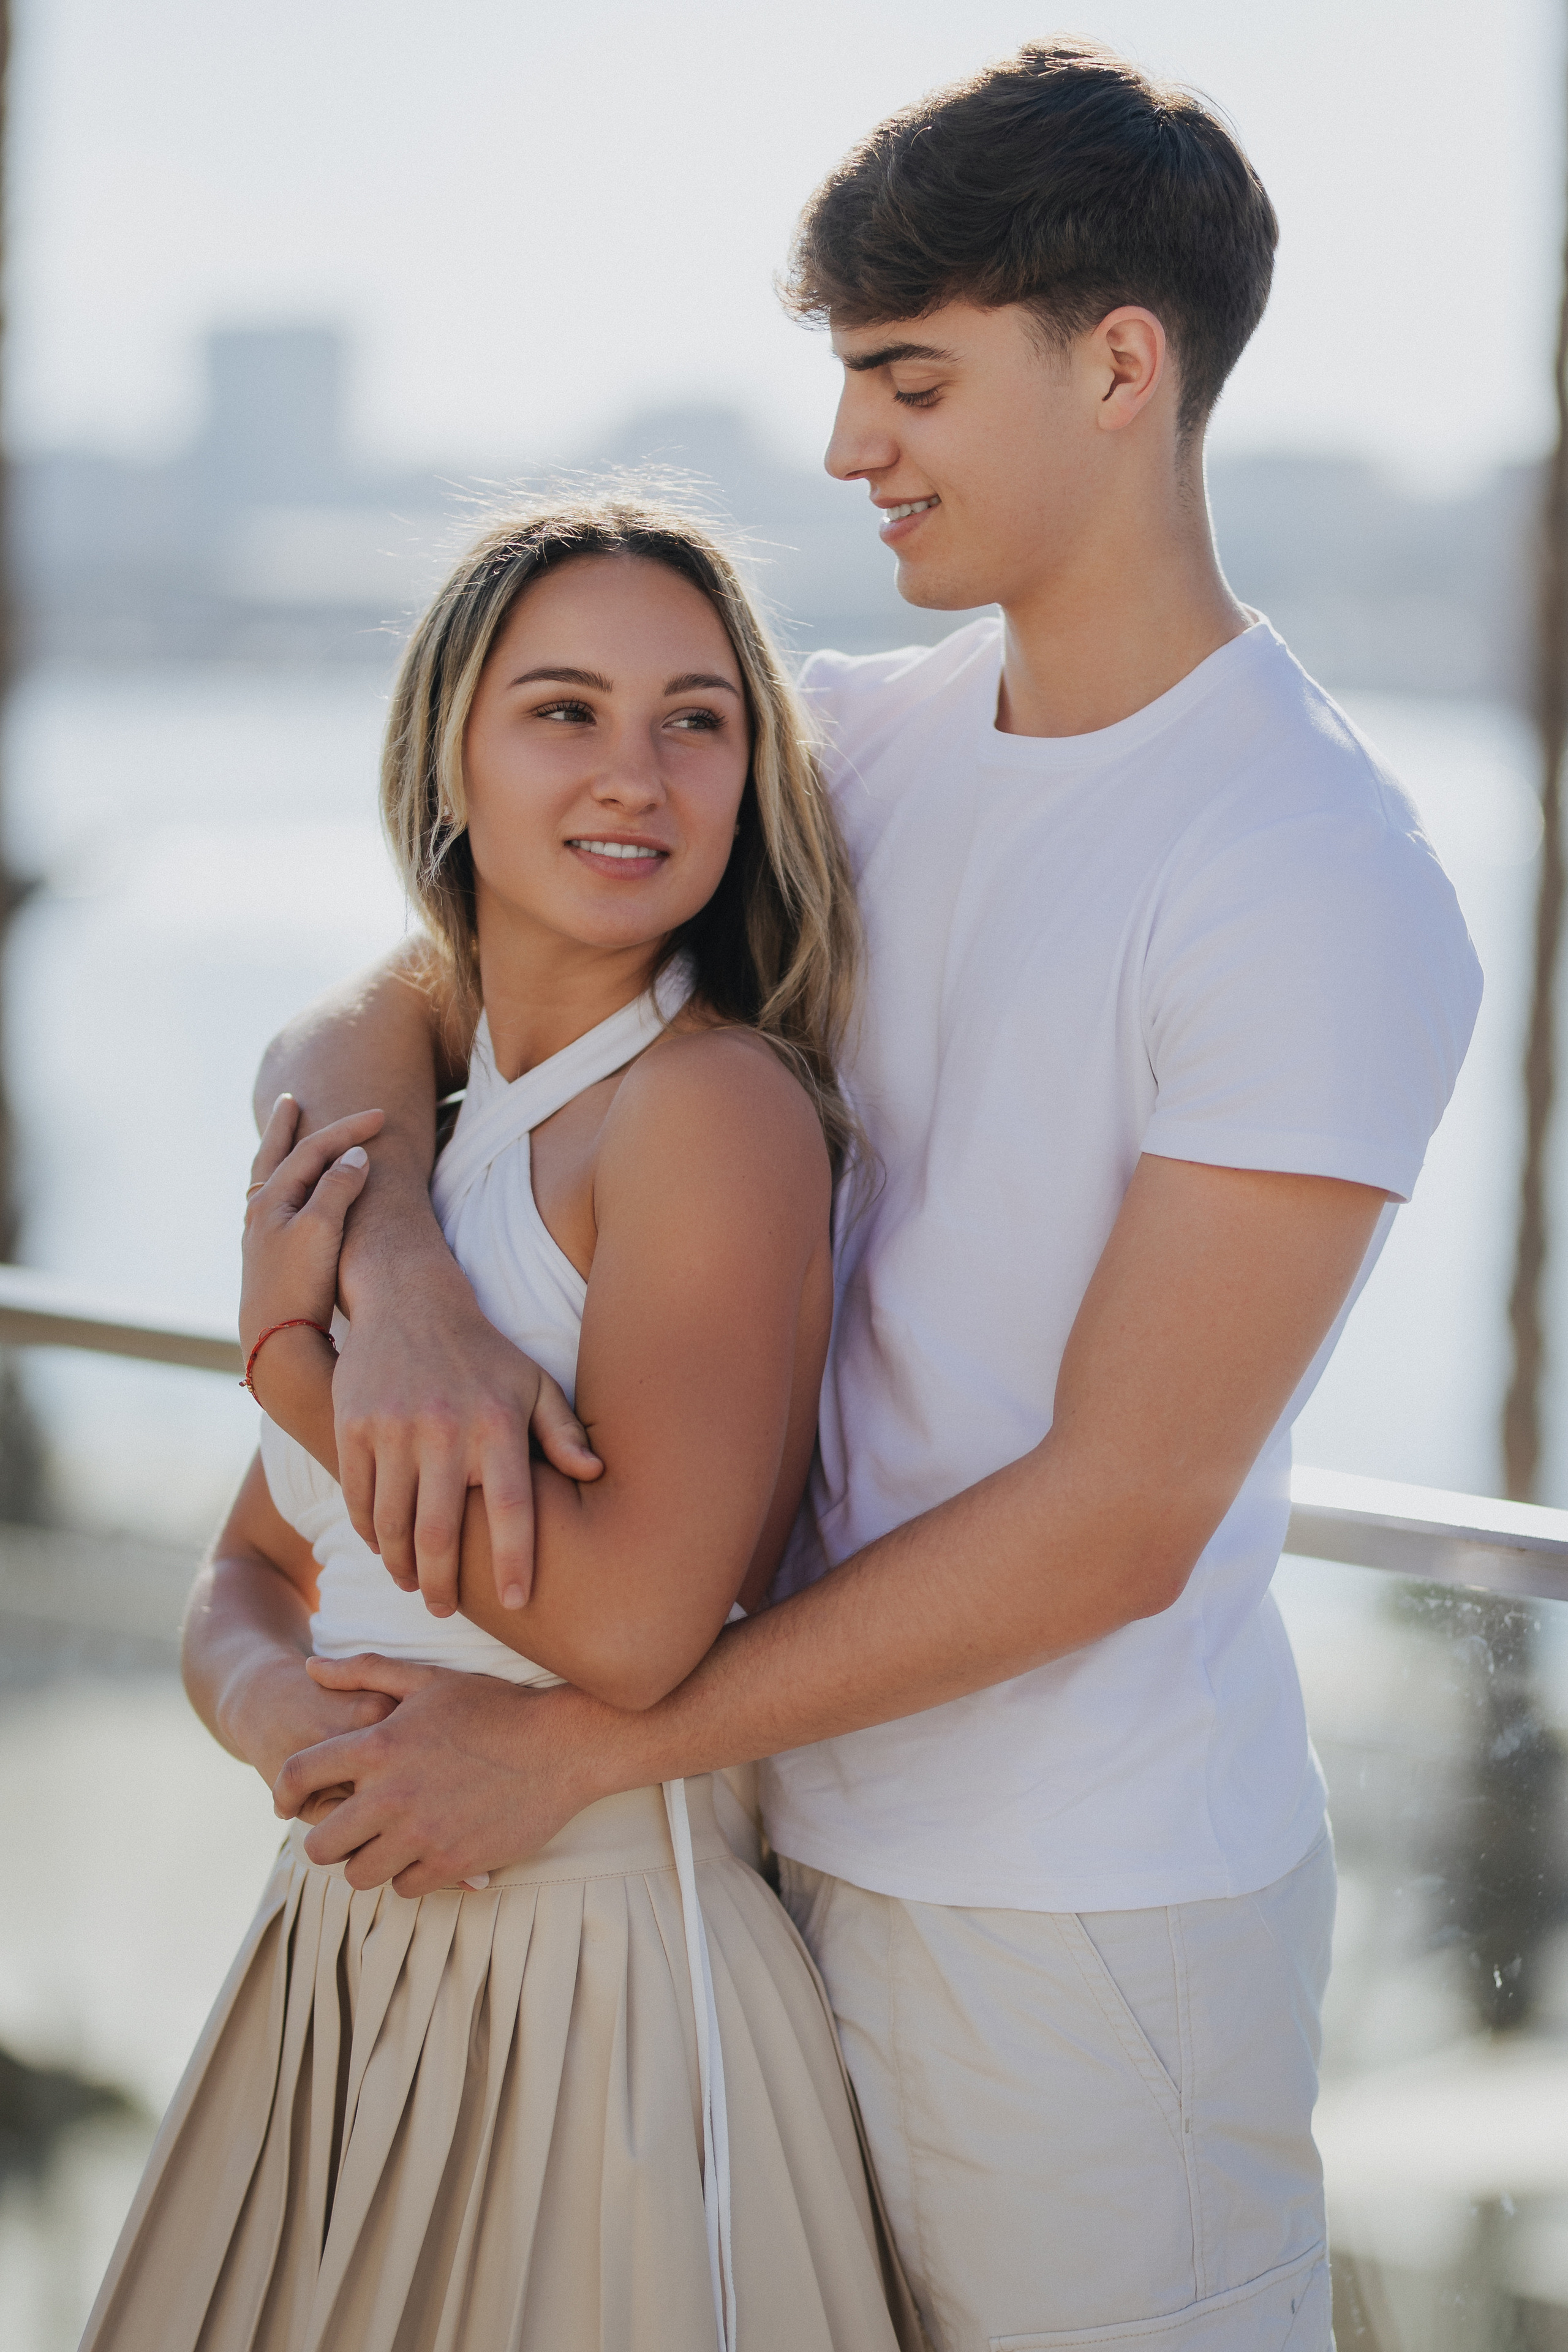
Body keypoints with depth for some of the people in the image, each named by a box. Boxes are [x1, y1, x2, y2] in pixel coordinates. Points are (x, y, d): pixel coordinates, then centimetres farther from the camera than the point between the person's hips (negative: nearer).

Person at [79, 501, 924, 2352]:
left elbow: (630, 1620, -25)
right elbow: (247, 1585, 10)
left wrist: (287, 1346, -13)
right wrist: (282, 1712, -15)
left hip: (604, 1989, -7)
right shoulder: (398, 1131, 7)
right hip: (345, 1962, 7)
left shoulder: (715, 1105, -17)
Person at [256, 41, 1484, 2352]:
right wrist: (399, 1283, -20)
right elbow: (364, 1020, 4)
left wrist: (578, 1748, -16)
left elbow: (1117, 1518, -19)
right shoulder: (850, 746, 4)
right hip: (807, 1818, 6)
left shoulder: (1320, 886, -17)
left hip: (1095, 1918, -6)